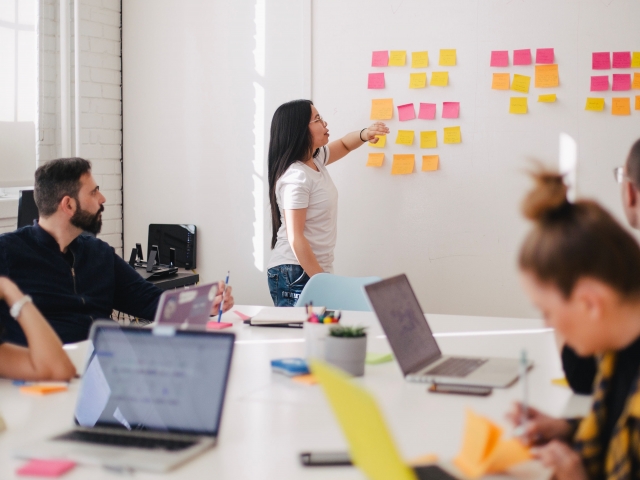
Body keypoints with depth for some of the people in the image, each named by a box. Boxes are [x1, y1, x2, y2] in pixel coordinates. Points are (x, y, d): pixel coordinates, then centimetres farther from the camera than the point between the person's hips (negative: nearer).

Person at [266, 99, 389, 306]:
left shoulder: (315, 159, 7)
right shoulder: (296, 177, -20)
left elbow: (343, 145, 27)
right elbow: (295, 239, -22)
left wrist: (364, 135, 3)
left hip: (314, 270, 9)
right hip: (295, 275, -9)